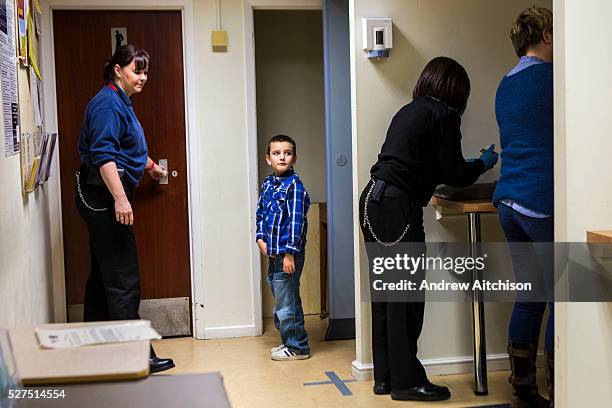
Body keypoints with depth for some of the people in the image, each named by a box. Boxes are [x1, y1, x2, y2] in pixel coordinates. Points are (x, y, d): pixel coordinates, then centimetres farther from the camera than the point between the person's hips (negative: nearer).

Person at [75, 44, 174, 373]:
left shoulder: (120, 102, 19)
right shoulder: (108, 103, -14)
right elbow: (103, 154, -24)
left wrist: (149, 165, 52)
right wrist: (120, 198, -32)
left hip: (101, 199, 11)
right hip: (102, 196, -11)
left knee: (103, 273, 16)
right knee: (123, 279, -10)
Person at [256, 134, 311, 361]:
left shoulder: (294, 185, -13)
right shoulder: (267, 184, 10)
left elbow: (297, 221, -17)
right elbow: (261, 213, 19)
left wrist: (290, 253, -19)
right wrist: (261, 238, 5)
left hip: (288, 254, -8)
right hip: (273, 254, 8)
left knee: (287, 302, -3)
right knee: (281, 301, 17)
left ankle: (297, 347, 9)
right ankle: (289, 342, 30)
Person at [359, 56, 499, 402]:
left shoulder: (409, 111, 21)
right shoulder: (443, 115, -3)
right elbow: (454, 174, -2)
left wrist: (471, 167, 33)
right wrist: (483, 164, 18)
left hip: (374, 201, 9)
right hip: (398, 208, -9)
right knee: (407, 296, -3)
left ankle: (385, 376, 18)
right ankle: (407, 381, 3)